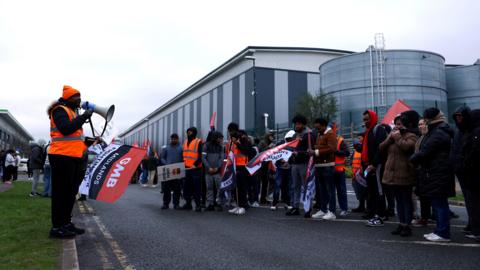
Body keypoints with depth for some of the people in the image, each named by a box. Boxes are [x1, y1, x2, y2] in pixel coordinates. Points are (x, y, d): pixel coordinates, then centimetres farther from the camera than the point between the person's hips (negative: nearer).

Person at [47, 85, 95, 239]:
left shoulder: (72, 112, 24)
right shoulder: (60, 110, -6)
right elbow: (66, 129, -22)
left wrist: (92, 141, 14)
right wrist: (83, 117, -16)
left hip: (74, 157, 10)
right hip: (62, 156, -10)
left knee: (70, 192, 12)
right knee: (61, 192, -7)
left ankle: (66, 223, 21)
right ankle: (57, 227, -1)